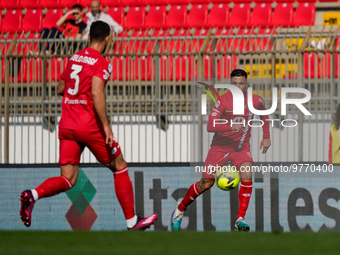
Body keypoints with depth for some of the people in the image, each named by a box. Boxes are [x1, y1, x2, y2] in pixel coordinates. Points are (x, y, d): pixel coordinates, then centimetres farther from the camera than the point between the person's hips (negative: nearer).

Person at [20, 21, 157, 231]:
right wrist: (106, 125, -24)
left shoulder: (74, 58, 13)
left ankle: (33, 194, -25)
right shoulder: (101, 63, -9)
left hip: (67, 126, 6)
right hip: (91, 126, -6)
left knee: (68, 179, 4)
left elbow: (60, 89, 23)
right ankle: (132, 221, 16)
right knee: (120, 168, 12)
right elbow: (96, 93, -24)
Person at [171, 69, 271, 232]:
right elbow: (210, 126, -23)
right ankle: (180, 210, 24)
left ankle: (240, 220, -18)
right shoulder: (223, 100, -17)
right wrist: (231, 126, -37)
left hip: (242, 147, 2)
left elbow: (264, 114, 19)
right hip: (220, 146, -2)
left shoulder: (256, 101, -5)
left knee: (246, 176, -24)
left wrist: (266, 137, 16)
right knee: (206, 183, 0)